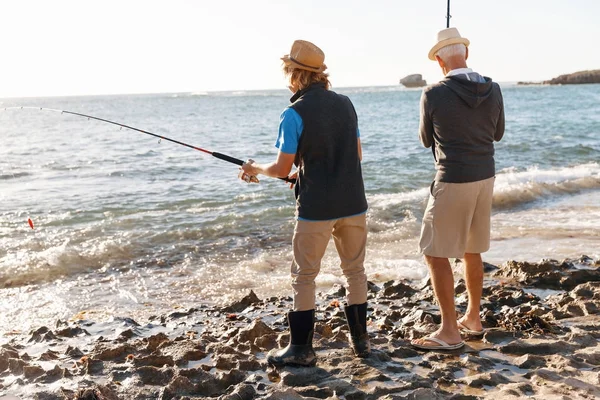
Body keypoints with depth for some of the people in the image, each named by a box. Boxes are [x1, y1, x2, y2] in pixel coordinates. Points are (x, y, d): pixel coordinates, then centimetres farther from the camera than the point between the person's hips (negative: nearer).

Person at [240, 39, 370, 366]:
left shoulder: (294, 114, -12)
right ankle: (360, 340, 24)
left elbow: (282, 169, -11)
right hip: (353, 204, 5)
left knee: (304, 277, 7)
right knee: (355, 271, 16)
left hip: (315, 208, -5)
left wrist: (255, 169, 11)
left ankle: (301, 349, 14)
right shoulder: (345, 104, 6)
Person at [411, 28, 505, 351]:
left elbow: (427, 140, 2)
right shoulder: (493, 90, -1)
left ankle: (449, 332, 3)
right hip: (484, 178, 6)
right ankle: (473, 318, 30)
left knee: (435, 254, 2)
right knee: (471, 251, 20)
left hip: (452, 182, -6)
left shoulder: (433, 95, -14)